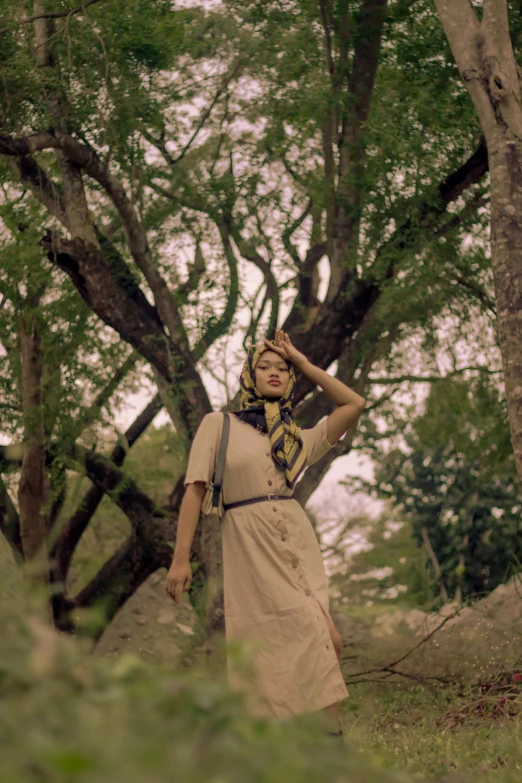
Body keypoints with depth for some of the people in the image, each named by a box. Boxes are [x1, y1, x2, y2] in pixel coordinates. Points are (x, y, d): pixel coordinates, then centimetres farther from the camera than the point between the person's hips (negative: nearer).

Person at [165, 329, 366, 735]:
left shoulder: (298, 439, 21)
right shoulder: (218, 424, 10)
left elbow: (354, 403, 17)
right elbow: (195, 489, 3)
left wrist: (303, 362, 19)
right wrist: (180, 557, -7)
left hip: (298, 542, 4)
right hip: (248, 546, -4)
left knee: (324, 640, -14)